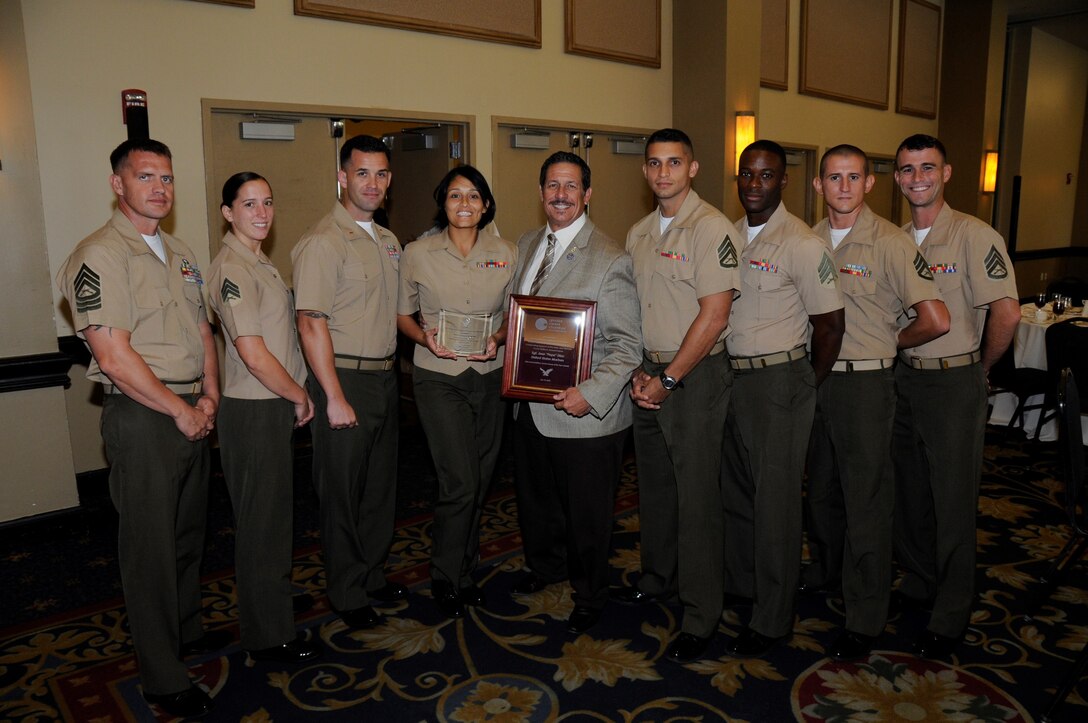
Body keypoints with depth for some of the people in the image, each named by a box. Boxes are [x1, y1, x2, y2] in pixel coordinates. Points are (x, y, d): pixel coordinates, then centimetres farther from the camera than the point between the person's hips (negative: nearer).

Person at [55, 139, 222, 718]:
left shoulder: (179, 253, 13)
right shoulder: (99, 256, -13)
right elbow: (114, 355, -19)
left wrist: (209, 396, 2)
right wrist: (181, 410, -13)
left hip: (191, 414, 8)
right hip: (141, 417, -8)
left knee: (188, 533, 19)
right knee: (149, 545, 3)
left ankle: (185, 630, 39)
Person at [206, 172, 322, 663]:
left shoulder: (259, 264, 13)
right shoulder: (231, 269, -16)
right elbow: (253, 354, -22)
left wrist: (296, 397, 12)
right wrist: (300, 397, -10)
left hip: (274, 406, 9)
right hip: (253, 410, -9)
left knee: (273, 516, 21)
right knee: (262, 521, 2)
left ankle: (273, 599, 39)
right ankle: (268, 637, 16)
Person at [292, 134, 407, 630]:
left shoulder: (388, 241, 12)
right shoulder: (323, 242, -13)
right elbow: (311, 323, -18)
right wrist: (334, 397, -19)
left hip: (384, 378, 8)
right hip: (345, 380, -8)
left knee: (380, 487, 17)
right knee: (342, 492, 6)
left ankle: (372, 575, 35)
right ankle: (347, 594, 23)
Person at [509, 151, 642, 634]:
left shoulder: (610, 260, -15)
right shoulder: (526, 246, 8)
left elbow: (627, 345, -16)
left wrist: (590, 395, -26)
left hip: (584, 413, -6)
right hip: (529, 406, 7)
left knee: (586, 515, 9)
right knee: (534, 498, 23)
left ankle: (589, 597, 34)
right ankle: (545, 566, 50)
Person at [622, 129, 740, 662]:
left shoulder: (711, 228, -11)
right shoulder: (638, 234, 12)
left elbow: (714, 316, -16)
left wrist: (668, 379, -14)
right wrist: (639, 370, 3)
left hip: (696, 375, -7)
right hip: (650, 375, 7)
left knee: (696, 494, -2)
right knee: (654, 484, 16)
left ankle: (701, 615, 11)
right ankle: (658, 578, 35)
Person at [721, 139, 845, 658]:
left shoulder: (802, 243, -12)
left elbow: (830, 324, -10)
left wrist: (808, 385, -2)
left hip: (779, 380, -7)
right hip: (731, 376, 7)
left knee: (775, 497, 2)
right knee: (735, 489, 17)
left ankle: (772, 619, 16)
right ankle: (740, 584, 37)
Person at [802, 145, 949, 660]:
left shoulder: (890, 243, -11)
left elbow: (935, 321, -15)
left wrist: (890, 342, 0)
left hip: (866, 382, -5)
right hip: (815, 379, 5)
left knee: (866, 500, 2)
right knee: (821, 488, 19)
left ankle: (864, 620, 14)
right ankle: (826, 567, 43)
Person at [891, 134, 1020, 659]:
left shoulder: (973, 235, -12)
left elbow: (1006, 313, -17)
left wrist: (980, 366, -5)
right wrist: (898, 361, 7)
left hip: (954, 384, -5)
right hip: (903, 379, 6)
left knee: (954, 498, 3)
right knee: (910, 490, 15)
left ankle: (951, 616, 17)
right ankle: (917, 582, 34)